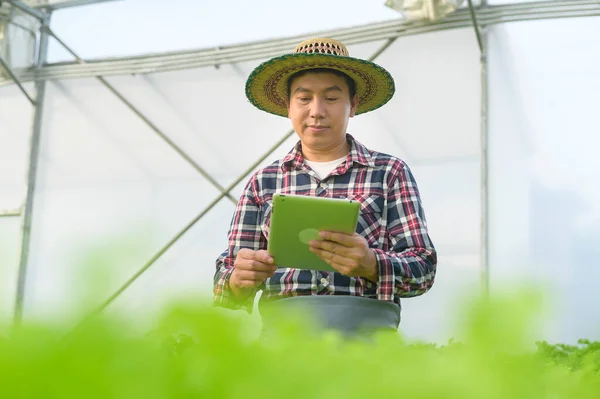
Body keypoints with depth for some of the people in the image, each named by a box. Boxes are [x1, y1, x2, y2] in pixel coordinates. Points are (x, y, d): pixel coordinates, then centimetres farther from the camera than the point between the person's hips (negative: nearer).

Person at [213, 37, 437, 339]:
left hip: (364, 328, 0)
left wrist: (371, 264, -15)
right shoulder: (262, 183, 16)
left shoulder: (389, 172, 11)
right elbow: (225, 282, 13)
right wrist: (238, 279, -10)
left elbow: (424, 268, 5)